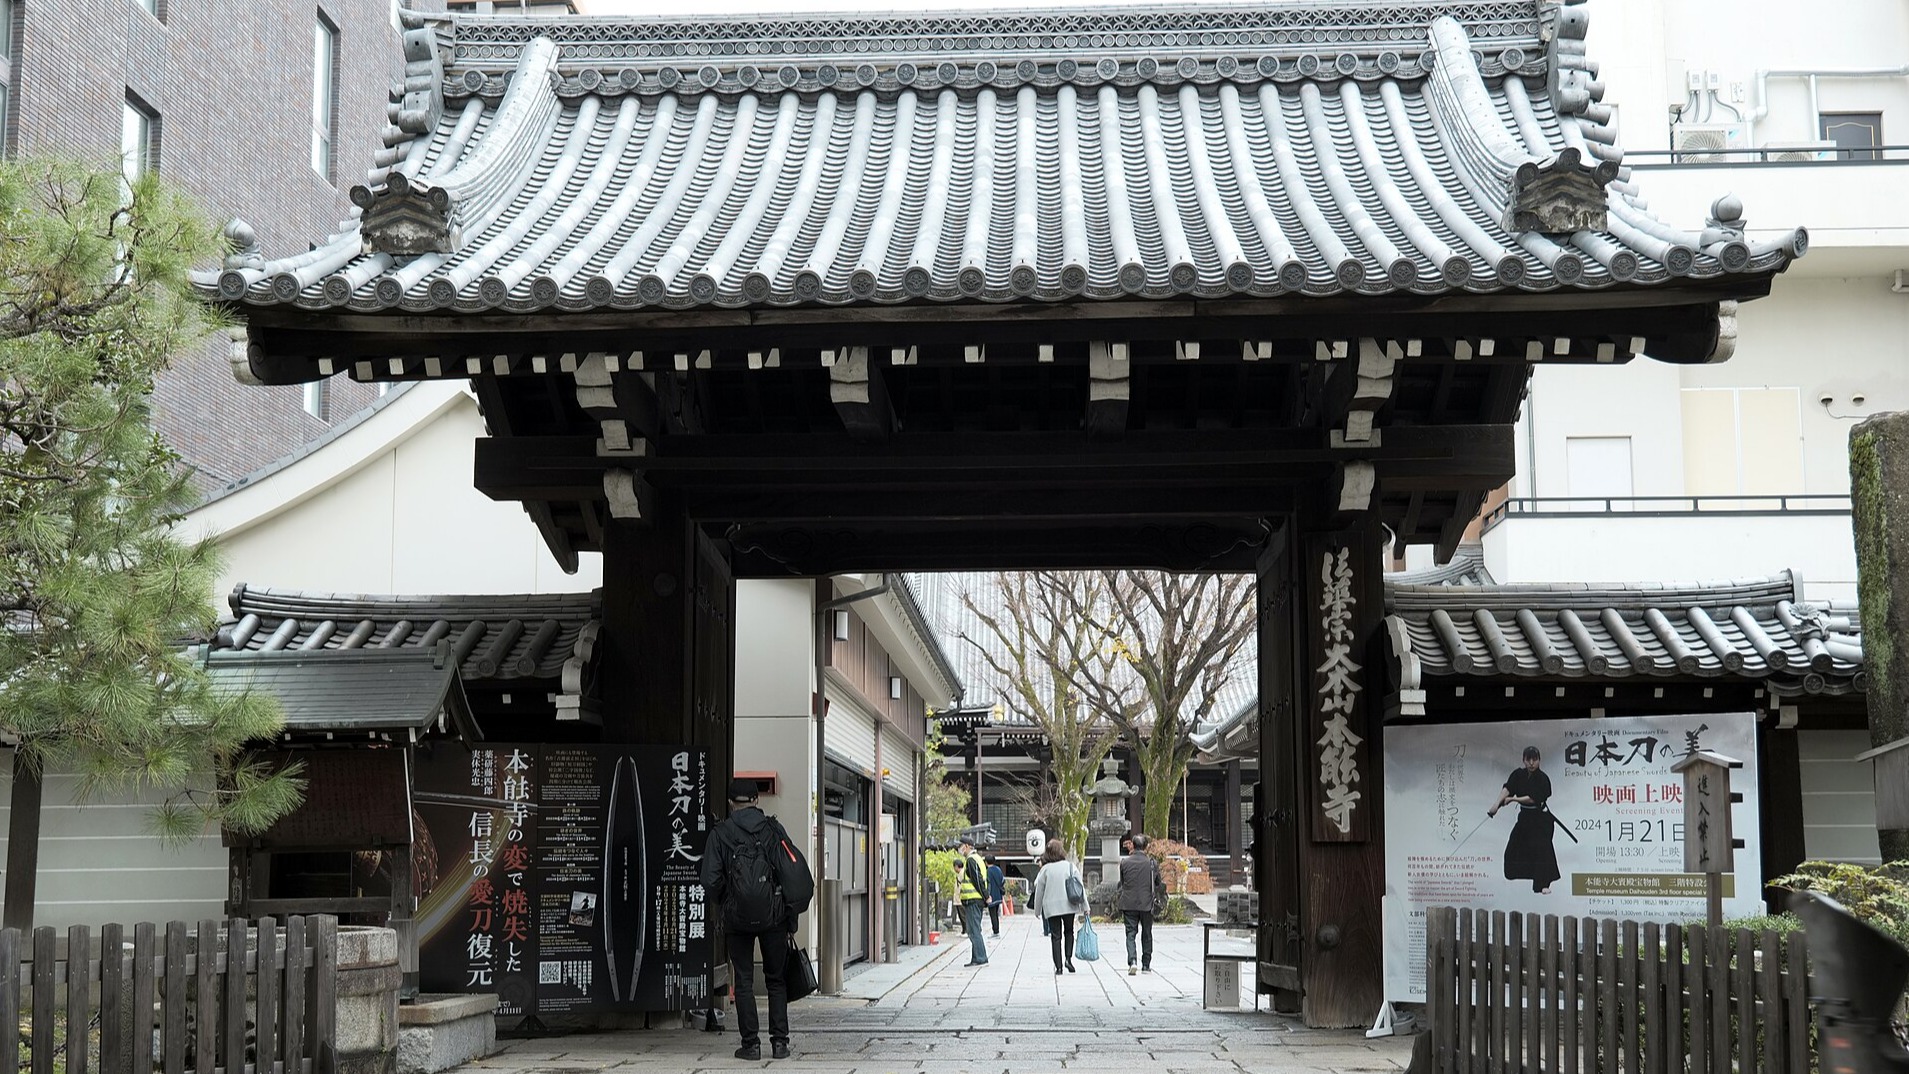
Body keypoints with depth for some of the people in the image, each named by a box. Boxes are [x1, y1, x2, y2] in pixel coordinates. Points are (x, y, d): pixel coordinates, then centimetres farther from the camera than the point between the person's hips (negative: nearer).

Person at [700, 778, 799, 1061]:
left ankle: (751, 1043, 5)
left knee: (744, 981, 8)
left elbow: (710, 880, -9)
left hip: (738, 917, -1)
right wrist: (791, 917, 7)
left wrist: (724, 904, 11)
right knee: (776, 979, 12)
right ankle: (780, 1041, 6)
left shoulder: (720, 833, -2)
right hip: (774, 916, 1)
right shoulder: (774, 829, 2)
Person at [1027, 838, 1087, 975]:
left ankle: (1058, 966, 0)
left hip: (1051, 907, -1)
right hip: (1069, 905, 1)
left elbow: (1039, 891, 2)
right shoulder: (1070, 866, -1)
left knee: (1056, 936, 5)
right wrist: (1085, 907, 6)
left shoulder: (1045, 869, -2)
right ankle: (1068, 958, 1)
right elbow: (1080, 887, 0)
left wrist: (1037, 910, 13)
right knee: (1069, 932, 19)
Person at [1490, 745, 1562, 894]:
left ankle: (1544, 884, -14)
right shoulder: (1518, 774, -4)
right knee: (1514, 847, 12)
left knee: (1542, 847, -16)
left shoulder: (1542, 779, -18)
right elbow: (1507, 788, -18)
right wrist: (1497, 803, -33)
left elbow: (1533, 798, -24)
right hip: (1525, 816, 6)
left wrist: (1513, 799, -27)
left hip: (1540, 817, -6)